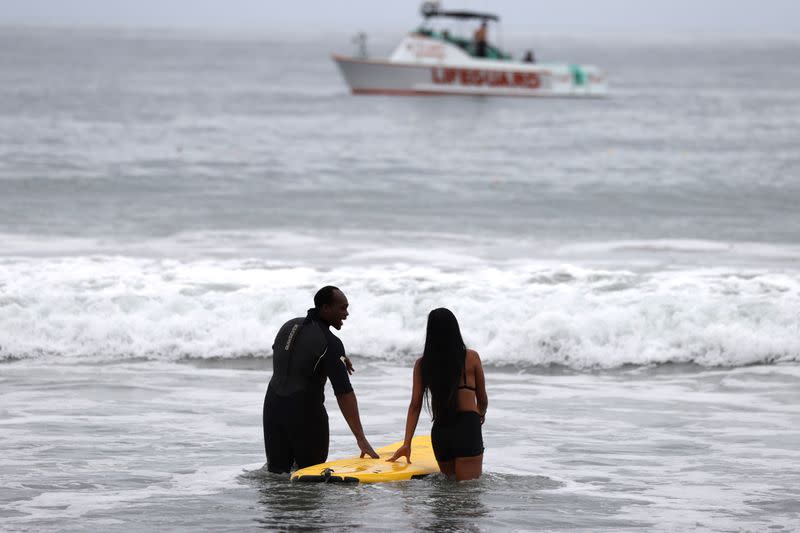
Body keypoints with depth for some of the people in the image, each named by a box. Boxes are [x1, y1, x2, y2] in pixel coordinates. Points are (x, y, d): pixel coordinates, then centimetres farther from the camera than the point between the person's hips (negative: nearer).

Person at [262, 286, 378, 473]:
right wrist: (361, 439, -19)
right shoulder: (330, 343, -14)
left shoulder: (289, 326, 7)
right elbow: (344, 394, -18)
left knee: (275, 473, 7)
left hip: (273, 407, 6)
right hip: (305, 413, -6)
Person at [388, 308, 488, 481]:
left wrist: (407, 444, 8)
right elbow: (482, 400, 11)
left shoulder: (422, 364, 6)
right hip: (468, 428, -3)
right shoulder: (471, 357, 1)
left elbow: (415, 406, 5)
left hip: (440, 432, 3)